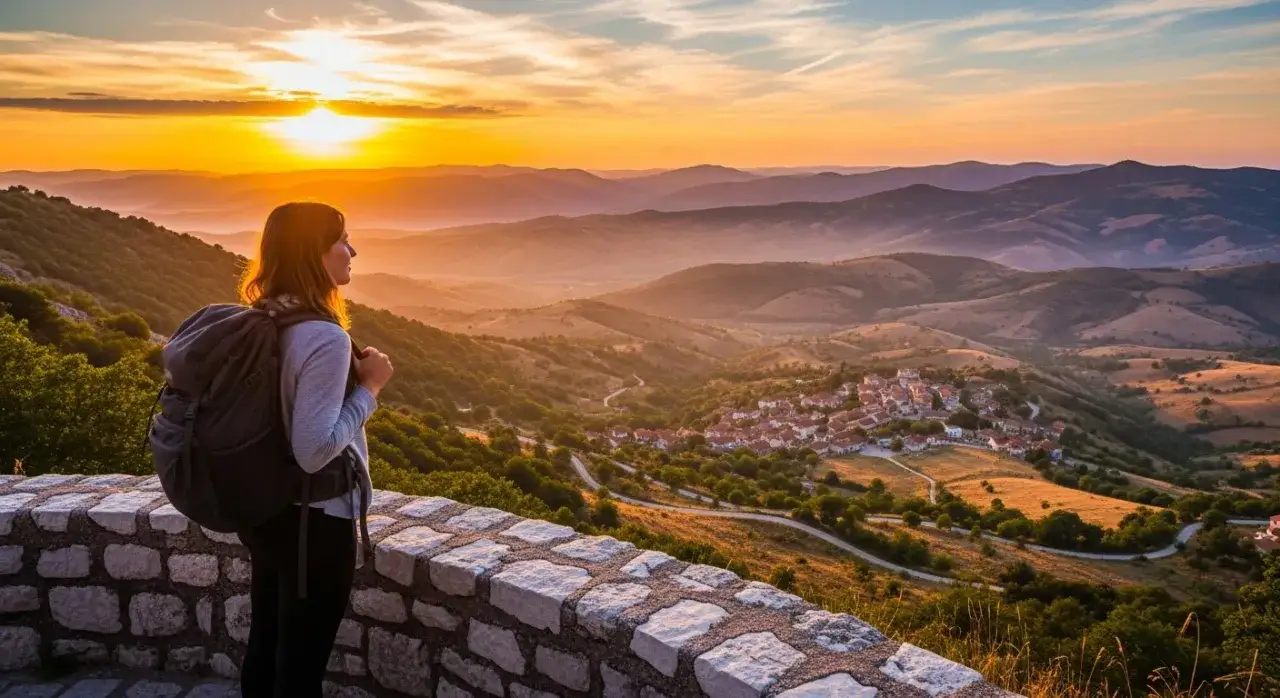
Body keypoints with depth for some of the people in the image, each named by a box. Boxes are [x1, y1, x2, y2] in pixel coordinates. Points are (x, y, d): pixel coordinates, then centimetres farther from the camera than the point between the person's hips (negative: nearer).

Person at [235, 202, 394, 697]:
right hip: (313, 520, -9)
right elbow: (314, 451, -27)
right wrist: (368, 386, -17)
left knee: (265, 646, 23)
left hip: (264, 509, 9)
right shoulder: (324, 338, -25)